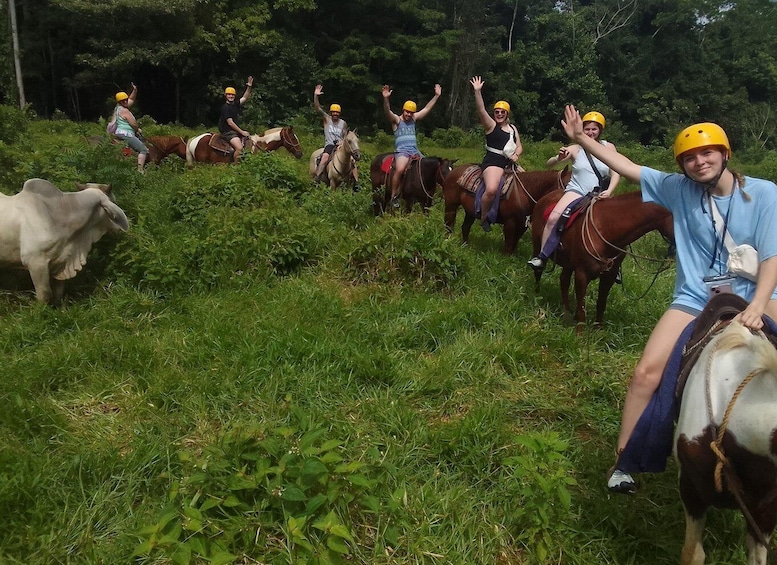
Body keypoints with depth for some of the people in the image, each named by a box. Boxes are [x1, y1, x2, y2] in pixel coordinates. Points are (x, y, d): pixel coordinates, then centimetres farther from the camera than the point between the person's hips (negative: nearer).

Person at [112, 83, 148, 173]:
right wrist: (137, 130, 6)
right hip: (125, 134, -11)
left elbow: (131, 99, 26)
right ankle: (140, 170, -31)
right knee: (143, 150, -18)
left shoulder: (118, 108, 15)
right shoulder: (124, 110, -14)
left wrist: (135, 90, 12)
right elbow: (134, 124, -14)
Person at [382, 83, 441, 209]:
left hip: (415, 151, 6)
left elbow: (427, 108, 16)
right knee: (399, 170, -32)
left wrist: (436, 95, 9)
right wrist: (386, 99, -36)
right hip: (401, 151, -6)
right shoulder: (396, 120, 2)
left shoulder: (414, 119, 17)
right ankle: (393, 197, -21)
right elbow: (388, 111, -17)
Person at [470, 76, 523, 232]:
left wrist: (516, 155, -6)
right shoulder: (491, 125, -1)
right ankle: (483, 218, -11)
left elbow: (519, 146, 17)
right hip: (493, 162, -8)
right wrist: (477, 91, -28)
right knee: (491, 189, -32)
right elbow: (481, 110, -17)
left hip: (509, 163, 8)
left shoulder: (513, 128, 18)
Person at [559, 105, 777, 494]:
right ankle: (624, 460, 1)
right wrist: (581, 139, -6)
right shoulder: (679, 189, 0)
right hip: (696, 299, 0)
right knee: (647, 372, -11)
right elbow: (627, 168, 1)